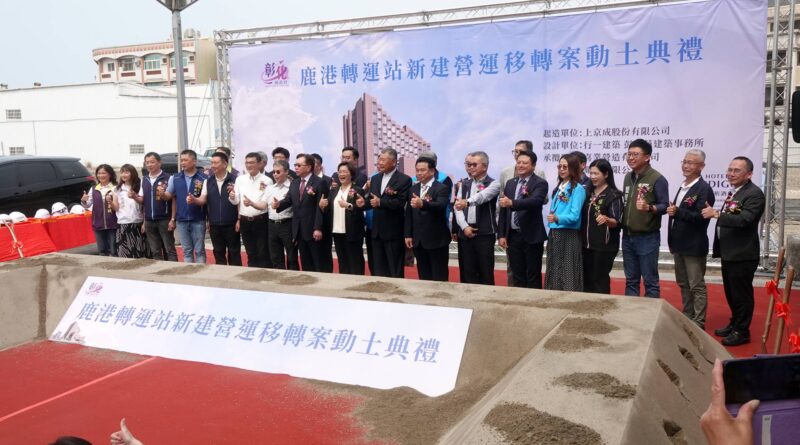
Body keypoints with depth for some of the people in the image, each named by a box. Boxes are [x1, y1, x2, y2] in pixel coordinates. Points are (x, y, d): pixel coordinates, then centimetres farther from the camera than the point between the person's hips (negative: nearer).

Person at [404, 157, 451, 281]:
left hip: (437, 239, -6)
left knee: (439, 278, 1)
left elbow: (440, 206, -28)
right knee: (423, 277, 12)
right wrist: (408, 234, 5)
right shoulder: (413, 189, 10)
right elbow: (409, 213, 12)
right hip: (418, 240, 6)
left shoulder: (442, 188, -9)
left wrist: (422, 204, -45)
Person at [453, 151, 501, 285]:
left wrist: (467, 202, -44)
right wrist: (464, 226, -10)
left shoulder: (493, 183, -3)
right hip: (465, 232, 4)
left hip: (485, 233, -4)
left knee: (485, 273, 0)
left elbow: (482, 196, -24)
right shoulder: (464, 184, 12)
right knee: (466, 273, 7)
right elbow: (457, 207, 5)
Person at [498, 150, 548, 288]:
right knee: (517, 275, 11)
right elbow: (503, 210, 11)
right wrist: (501, 234, 5)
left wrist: (512, 203, -41)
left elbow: (535, 201, -27)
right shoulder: (510, 183, 11)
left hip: (531, 236, -5)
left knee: (533, 277, 2)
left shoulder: (540, 183, -7)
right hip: (513, 236, 5)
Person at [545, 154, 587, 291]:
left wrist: (557, 218, -31)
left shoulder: (578, 189, -8)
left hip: (569, 236, -7)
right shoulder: (558, 188, 14)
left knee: (568, 274, -6)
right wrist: (551, 219, 6)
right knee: (553, 272, 11)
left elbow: (575, 216, -17)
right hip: (554, 234, 7)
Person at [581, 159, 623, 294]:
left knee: (600, 279, 1)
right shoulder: (588, 192, 10)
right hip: (586, 244, 6)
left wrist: (606, 219, -33)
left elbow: (616, 222, -14)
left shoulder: (614, 195, -9)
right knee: (586, 279, 11)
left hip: (605, 245, -6)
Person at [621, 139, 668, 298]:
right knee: (631, 280, 14)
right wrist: (619, 224, 5)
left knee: (650, 281, 2)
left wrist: (649, 208, -30)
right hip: (627, 236, 6)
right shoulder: (628, 177, 11)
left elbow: (665, 206, -12)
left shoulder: (657, 179, -10)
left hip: (647, 237, -6)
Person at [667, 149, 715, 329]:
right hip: (679, 244, 9)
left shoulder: (704, 189, -14)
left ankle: (698, 324, 9)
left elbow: (701, 217, -23)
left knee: (697, 286, 1)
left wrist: (678, 212, -28)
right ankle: (687, 318, 27)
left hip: (694, 246, -9)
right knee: (683, 284, 16)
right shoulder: (683, 186, 13)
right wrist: (672, 211, 4)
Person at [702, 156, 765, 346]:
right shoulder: (734, 192, 12)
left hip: (742, 254, -9)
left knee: (741, 294, 3)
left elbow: (743, 220, -28)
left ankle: (742, 332, 15)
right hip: (729, 252, 9)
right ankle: (734, 324, 34)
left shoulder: (754, 194, -16)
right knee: (731, 293, 20)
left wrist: (716, 214, -26)